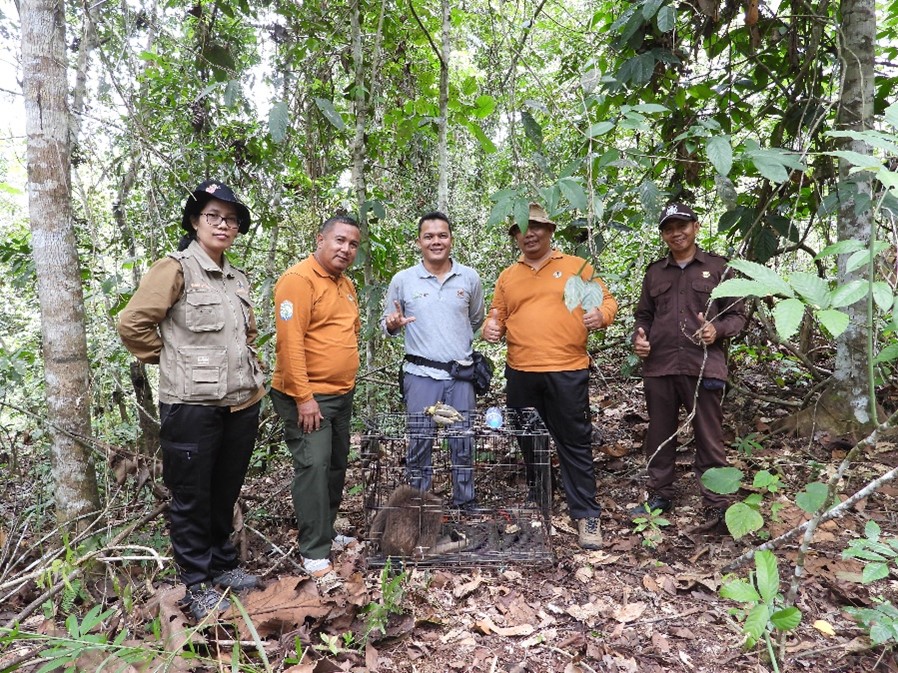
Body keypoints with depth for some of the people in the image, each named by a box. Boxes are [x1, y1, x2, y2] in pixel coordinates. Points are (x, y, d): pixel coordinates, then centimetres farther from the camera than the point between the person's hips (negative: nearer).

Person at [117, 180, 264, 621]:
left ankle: (223, 566, 34)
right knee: (192, 497, 7)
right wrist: (172, 360, -1)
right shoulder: (175, 269, -7)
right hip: (191, 405, -6)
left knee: (227, 492, 17)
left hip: (242, 403, 6)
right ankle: (196, 585, 21)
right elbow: (132, 323, -11)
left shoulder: (238, 279, 14)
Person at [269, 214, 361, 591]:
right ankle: (314, 555, 1)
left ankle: (325, 534, 29)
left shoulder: (346, 285, 13)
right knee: (313, 467, -8)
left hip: (341, 395, 9)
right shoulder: (299, 279, -15)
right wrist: (304, 397, -23)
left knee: (336, 467, 15)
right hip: (307, 396, -9)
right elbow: (290, 342, -21)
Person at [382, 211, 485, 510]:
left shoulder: (470, 278, 3)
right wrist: (392, 325, -14)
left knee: (463, 441, 9)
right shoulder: (402, 280, -1)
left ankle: (466, 503, 25)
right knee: (419, 442, 6)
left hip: (461, 373, 1)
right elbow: (387, 324, 6)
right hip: (421, 374, -1)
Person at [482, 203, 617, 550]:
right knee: (529, 442, 16)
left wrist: (601, 314, -18)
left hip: (567, 372, -3)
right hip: (521, 373, 4)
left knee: (575, 444, 2)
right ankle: (537, 505, 34)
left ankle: (587, 516, 14)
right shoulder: (507, 277, 14)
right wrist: (492, 327, -5)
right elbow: (498, 316, 17)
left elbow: (606, 300, 5)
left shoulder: (576, 267, 5)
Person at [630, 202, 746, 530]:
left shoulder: (717, 267, 7)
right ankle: (659, 495, 24)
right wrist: (639, 336, -1)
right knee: (659, 435, 11)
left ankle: (716, 504, 9)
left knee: (709, 438, -1)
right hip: (658, 367, 3)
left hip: (703, 366, -3)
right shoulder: (654, 272, 16)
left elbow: (737, 315, 6)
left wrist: (717, 330, -14)